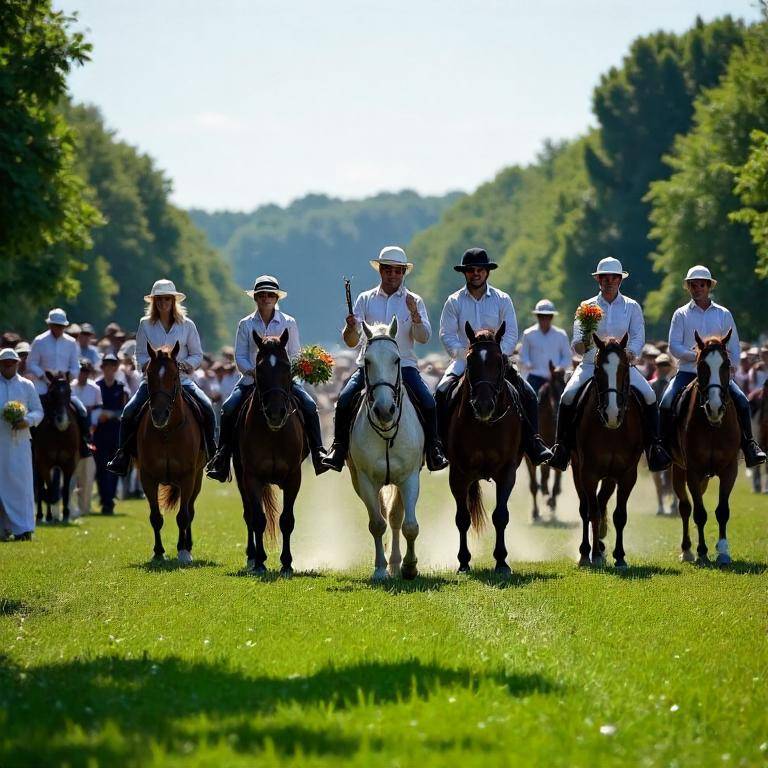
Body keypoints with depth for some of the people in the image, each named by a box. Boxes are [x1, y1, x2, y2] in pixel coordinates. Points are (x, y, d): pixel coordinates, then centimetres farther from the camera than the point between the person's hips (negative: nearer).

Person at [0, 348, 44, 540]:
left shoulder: (26, 386, 9)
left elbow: (39, 412, 8)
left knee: (20, 483, -4)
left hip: (19, 442, 0)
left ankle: (22, 528, -4)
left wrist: (27, 421, -12)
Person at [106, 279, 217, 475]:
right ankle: (122, 456, -9)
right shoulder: (146, 325, 6)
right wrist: (148, 364, -16)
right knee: (129, 413, -20)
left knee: (207, 408, -20)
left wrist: (185, 364, -13)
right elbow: (140, 355, 6)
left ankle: (212, 453, -6)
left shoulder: (187, 325, 5)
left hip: (182, 380, 0)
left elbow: (197, 355, 7)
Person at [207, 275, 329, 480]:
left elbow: (295, 355, 6)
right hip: (252, 379, 0)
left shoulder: (288, 323, 6)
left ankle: (318, 453, -14)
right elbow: (240, 356, 3)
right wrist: (252, 371, -15)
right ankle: (222, 456, -13)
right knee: (229, 408, -21)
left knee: (309, 406, -21)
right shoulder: (246, 324, 6)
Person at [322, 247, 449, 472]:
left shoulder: (414, 301, 8)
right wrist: (351, 327, -17)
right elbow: (351, 342, 6)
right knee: (344, 400, -22)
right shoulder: (365, 300, 9)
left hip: (404, 365, -1)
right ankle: (338, 449, -10)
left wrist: (414, 315, -20)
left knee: (428, 403, -21)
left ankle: (433, 451, -7)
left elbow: (423, 338, -4)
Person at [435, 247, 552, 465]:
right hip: (463, 362, 0)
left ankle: (534, 446, -14)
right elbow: (447, 334, -2)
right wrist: (464, 354, -18)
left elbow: (511, 335, 0)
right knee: (442, 393, -26)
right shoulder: (454, 302, 4)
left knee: (527, 396, -18)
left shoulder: (502, 300, 4)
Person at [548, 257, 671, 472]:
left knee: (648, 396, -22)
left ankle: (653, 445, -12)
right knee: (568, 396, -24)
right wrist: (581, 344, -24)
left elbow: (638, 336, -3)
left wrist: (632, 353, -25)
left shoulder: (632, 307, 7)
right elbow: (577, 345, 1)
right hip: (591, 364, 0)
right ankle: (562, 445, -12)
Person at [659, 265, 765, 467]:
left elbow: (734, 346, 12)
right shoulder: (681, 314, 8)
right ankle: (664, 444, -11)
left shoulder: (723, 314, 12)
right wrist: (695, 355, -16)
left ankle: (749, 445, -13)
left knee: (741, 401, -21)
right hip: (687, 372, 0)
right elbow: (674, 346, 1)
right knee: (667, 402, -24)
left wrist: (732, 366, -7)